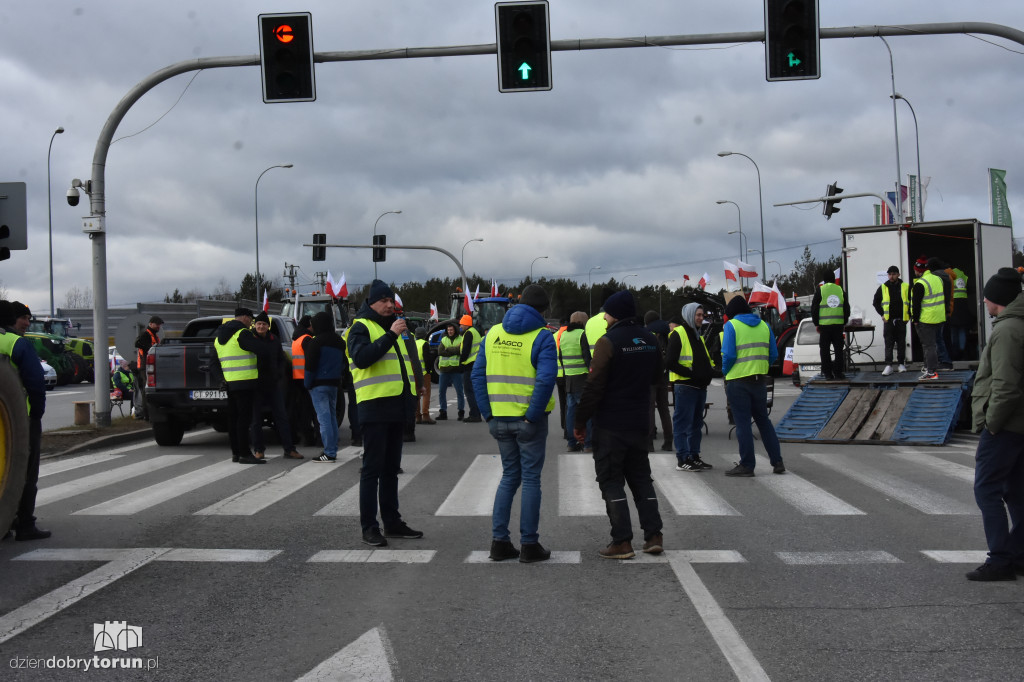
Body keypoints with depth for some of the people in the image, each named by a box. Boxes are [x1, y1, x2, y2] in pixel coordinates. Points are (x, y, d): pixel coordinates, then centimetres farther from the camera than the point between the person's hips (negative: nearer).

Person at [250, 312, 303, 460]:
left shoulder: (274, 340, 10)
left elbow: (282, 359, 18)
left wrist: (277, 373, 3)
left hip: (273, 384, 4)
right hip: (255, 385, -4)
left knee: (281, 416, 2)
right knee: (256, 419, 3)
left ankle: (289, 449, 5)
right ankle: (258, 449, 13)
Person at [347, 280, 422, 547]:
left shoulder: (393, 327, 21)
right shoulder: (361, 327, -5)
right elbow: (361, 357, -25)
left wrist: (410, 396, 20)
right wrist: (390, 336, -27)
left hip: (396, 408, 8)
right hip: (374, 407, -8)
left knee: (391, 468, 14)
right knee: (372, 469, -5)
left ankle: (392, 521, 21)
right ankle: (369, 527, -1)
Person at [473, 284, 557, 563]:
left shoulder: (493, 333, 7)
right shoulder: (542, 337, -9)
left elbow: (478, 375, 5)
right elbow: (546, 379, -21)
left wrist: (488, 413, 5)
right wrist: (533, 415, -15)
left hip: (500, 420, 5)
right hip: (529, 420, -5)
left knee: (509, 476, 16)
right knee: (530, 479, 4)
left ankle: (499, 541, 14)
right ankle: (529, 545, 7)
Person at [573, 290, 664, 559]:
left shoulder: (609, 341, -16)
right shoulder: (650, 340, 6)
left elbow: (594, 385, -18)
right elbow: (656, 378, 19)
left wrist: (580, 421, -10)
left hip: (610, 423, -6)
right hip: (639, 421, 6)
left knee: (611, 480, 1)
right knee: (641, 477, 16)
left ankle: (622, 542, -3)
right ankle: (653, 535, 13)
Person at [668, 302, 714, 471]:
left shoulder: (699, 336, 20)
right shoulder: (678, 334, -8)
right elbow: (670, 362, -15)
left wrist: (707, 372, 9)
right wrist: (690, 374, -19)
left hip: (700, 386, 9)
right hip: (685, 386, -9)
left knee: (696, 424, 13)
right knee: (683, 423, -5)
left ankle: (694, 456, 21)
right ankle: (682, 459, -3)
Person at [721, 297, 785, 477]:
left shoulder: (731, 325, -7)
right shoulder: (764, 325, 9)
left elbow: (728, 355, -15)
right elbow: (773, 355, 8)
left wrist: (725, 371, 2)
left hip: (738, 382, -5)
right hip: (759, 381, 5)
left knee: (742, 423, 0)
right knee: (763, 421, 15)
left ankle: (747, 465, 2)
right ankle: (777, 462, 14)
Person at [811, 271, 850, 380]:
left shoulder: (820, 290, -2)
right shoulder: (840, 290, 7)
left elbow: (814, 308, -2)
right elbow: (847, 308, 10)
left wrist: (816, 324, 6)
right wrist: (844, 322, 17)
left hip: (824, 325, -2)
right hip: (838, 324, 2)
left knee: (825, 350, 5)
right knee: (838, 349, 8)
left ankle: (827, 372, 5)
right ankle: (838, 372, 6)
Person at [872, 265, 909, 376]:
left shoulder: (905, 287, 4)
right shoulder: (883, 288, 4)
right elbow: (875, 302, 12)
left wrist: (908, 314, 2)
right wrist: (882, 314, 3)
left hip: (901, 320, 0)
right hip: (888, 320, 0)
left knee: (901, 343, 6)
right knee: (888, 343, -4)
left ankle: (901, 364, 16)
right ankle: (888, 366, -6)